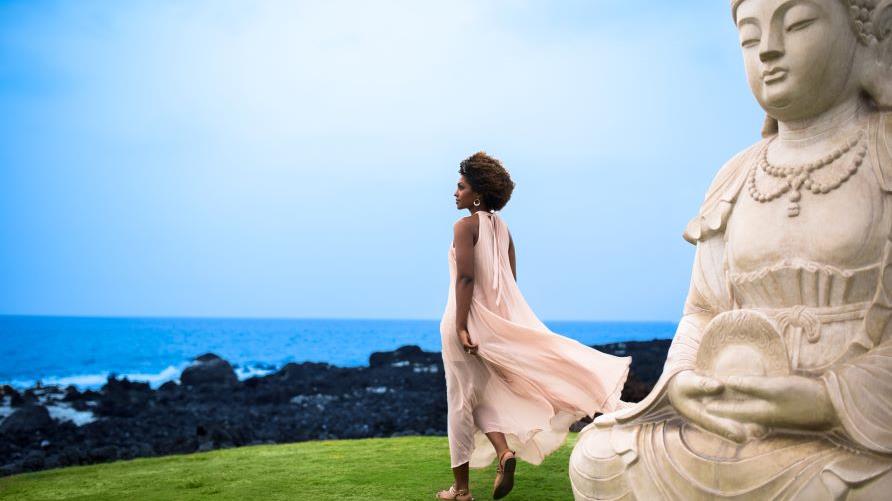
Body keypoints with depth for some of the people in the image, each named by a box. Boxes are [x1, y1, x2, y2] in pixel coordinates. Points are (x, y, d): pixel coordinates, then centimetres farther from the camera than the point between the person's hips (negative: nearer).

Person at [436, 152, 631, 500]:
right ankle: (505, 450, -7)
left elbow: (465, 277, -21)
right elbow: (509, 281, 14)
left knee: (462, 400, 2)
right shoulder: (501, 227, 11)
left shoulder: (465, 225, -11)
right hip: (496, 320, 7)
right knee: (481, 396, 18)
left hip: (469, 319, -7)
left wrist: (460, 327, -23)